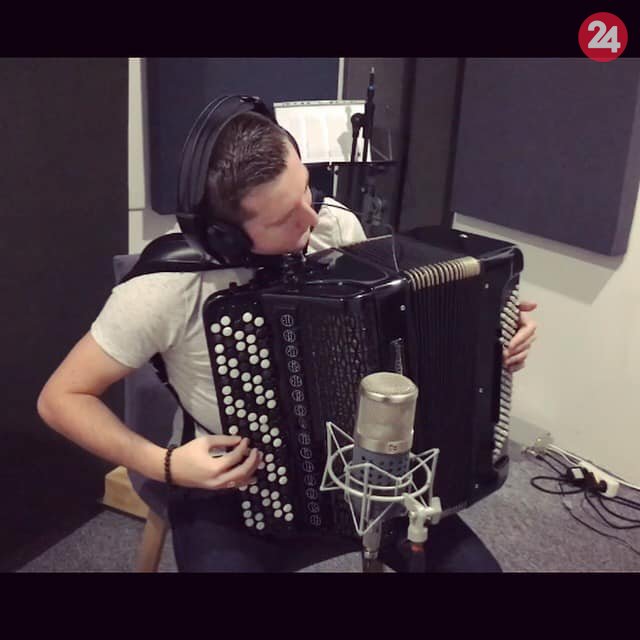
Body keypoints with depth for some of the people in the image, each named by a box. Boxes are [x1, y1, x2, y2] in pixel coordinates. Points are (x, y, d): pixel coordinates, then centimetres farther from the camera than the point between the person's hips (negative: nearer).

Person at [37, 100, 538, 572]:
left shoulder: (339, 226, -12)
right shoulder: (169, 283, -24)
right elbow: (61, 397, -12)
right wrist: (164, 465, -22)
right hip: (231, 493, -3)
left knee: (473, 564, -4)